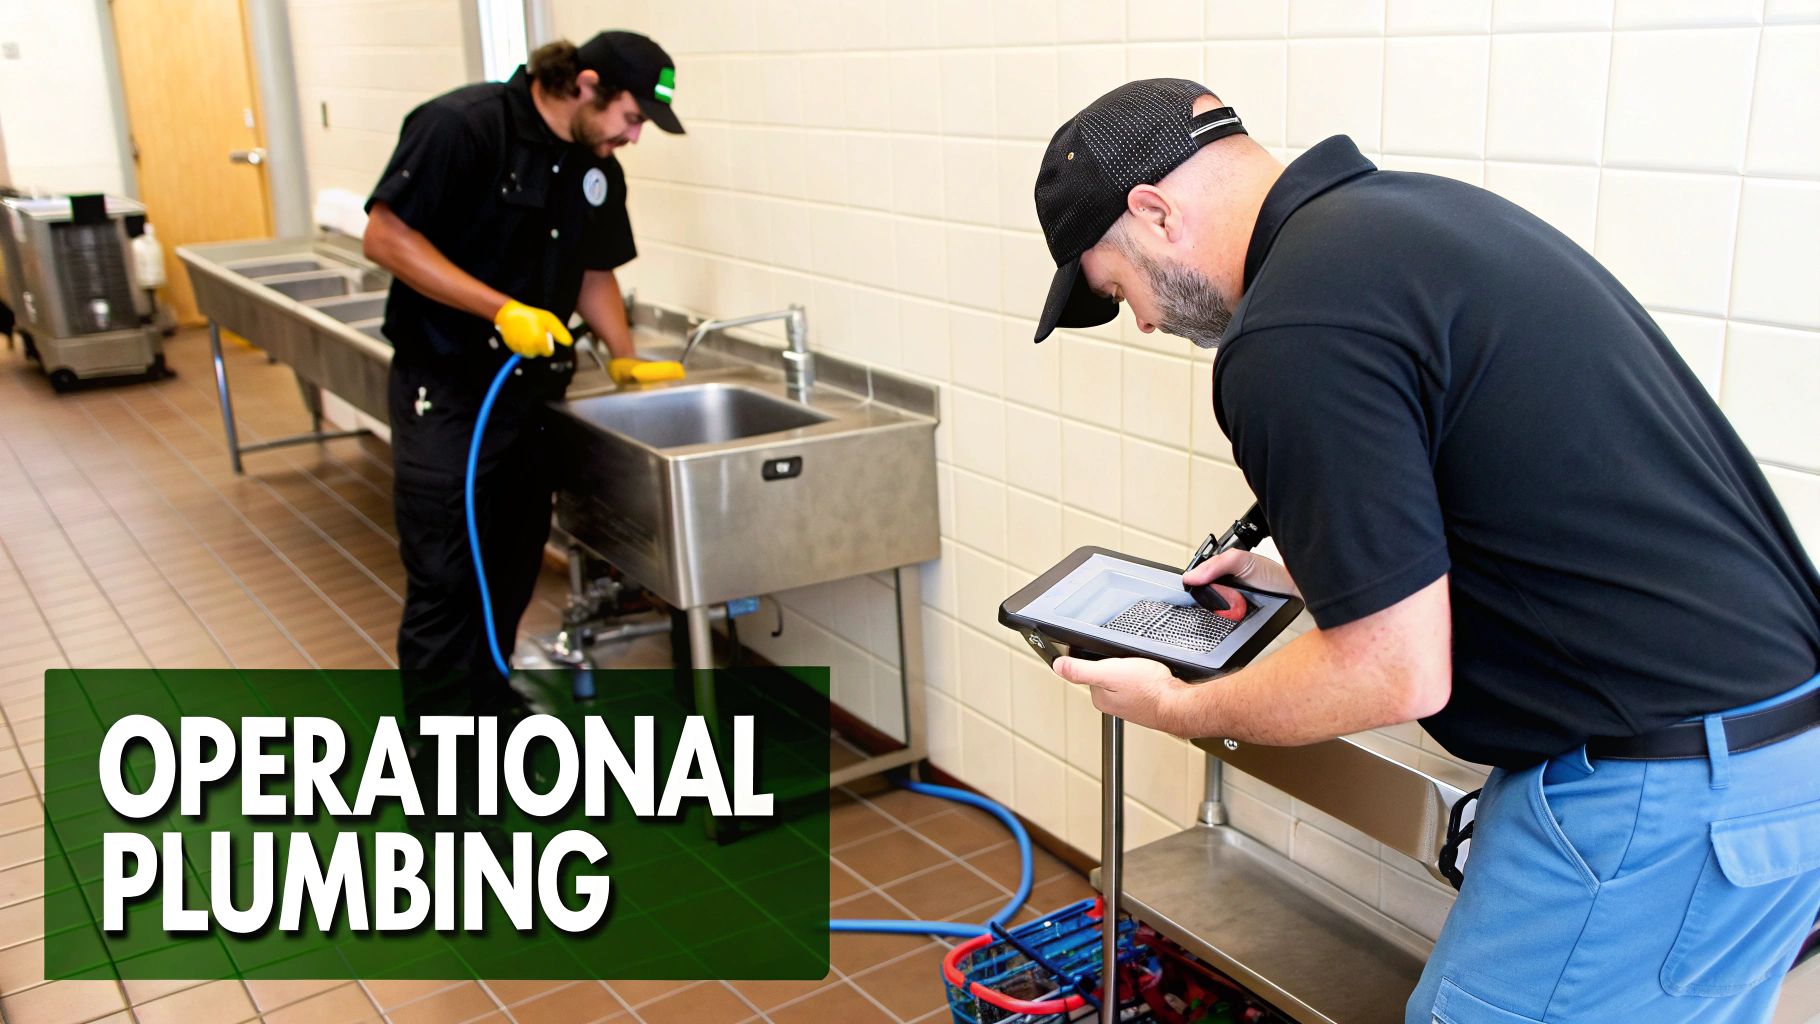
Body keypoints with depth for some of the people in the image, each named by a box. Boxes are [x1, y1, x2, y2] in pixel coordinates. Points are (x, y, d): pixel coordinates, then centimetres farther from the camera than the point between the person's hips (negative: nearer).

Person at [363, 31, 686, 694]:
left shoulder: (597, 168, 7)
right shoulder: (462, 125, -15)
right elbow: (386, 237, -18)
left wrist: (624, 360, 7)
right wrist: (503, 310, -23)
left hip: (530, 394, 7)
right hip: (446, 396, -7)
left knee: (509, 581, 13)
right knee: (444, 583, -3)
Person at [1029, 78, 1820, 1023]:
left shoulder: (1293, 335, -21)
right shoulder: (1411, 206, 10)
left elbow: (1397, 675, -18)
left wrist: (1176, 709, -2)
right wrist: (1307, 578, 22)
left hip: (1664, 791, -10)